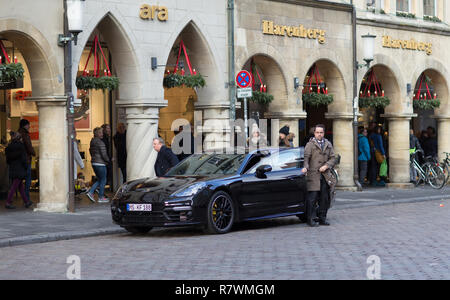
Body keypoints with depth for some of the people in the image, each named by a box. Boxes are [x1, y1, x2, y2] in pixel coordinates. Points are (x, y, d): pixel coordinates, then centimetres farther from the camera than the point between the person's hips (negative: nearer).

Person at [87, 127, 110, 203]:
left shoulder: (92, 142, 10)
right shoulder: (100, 142, -16)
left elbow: (90, 151, 20)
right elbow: (104, 154, -18)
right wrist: (108, 161, -2)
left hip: (94, 163, 8)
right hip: (100, 163, -8)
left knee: (99, 180, 19)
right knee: (103, 180, 3)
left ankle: (90, 192, 6)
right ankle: (101, 197, 7)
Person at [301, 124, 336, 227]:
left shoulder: (328, 144, 17)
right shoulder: (310, 145, 3)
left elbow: (333, 158, 14)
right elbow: (306, 157, -8)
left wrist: (326, 166, -4)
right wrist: (305, 167, -27)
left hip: (325, 176, 5)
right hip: (313, 175, -5)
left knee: (325, 198, 6)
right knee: (312, 197, -7)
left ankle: (322, 218, 16)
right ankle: (310, 219, 0)